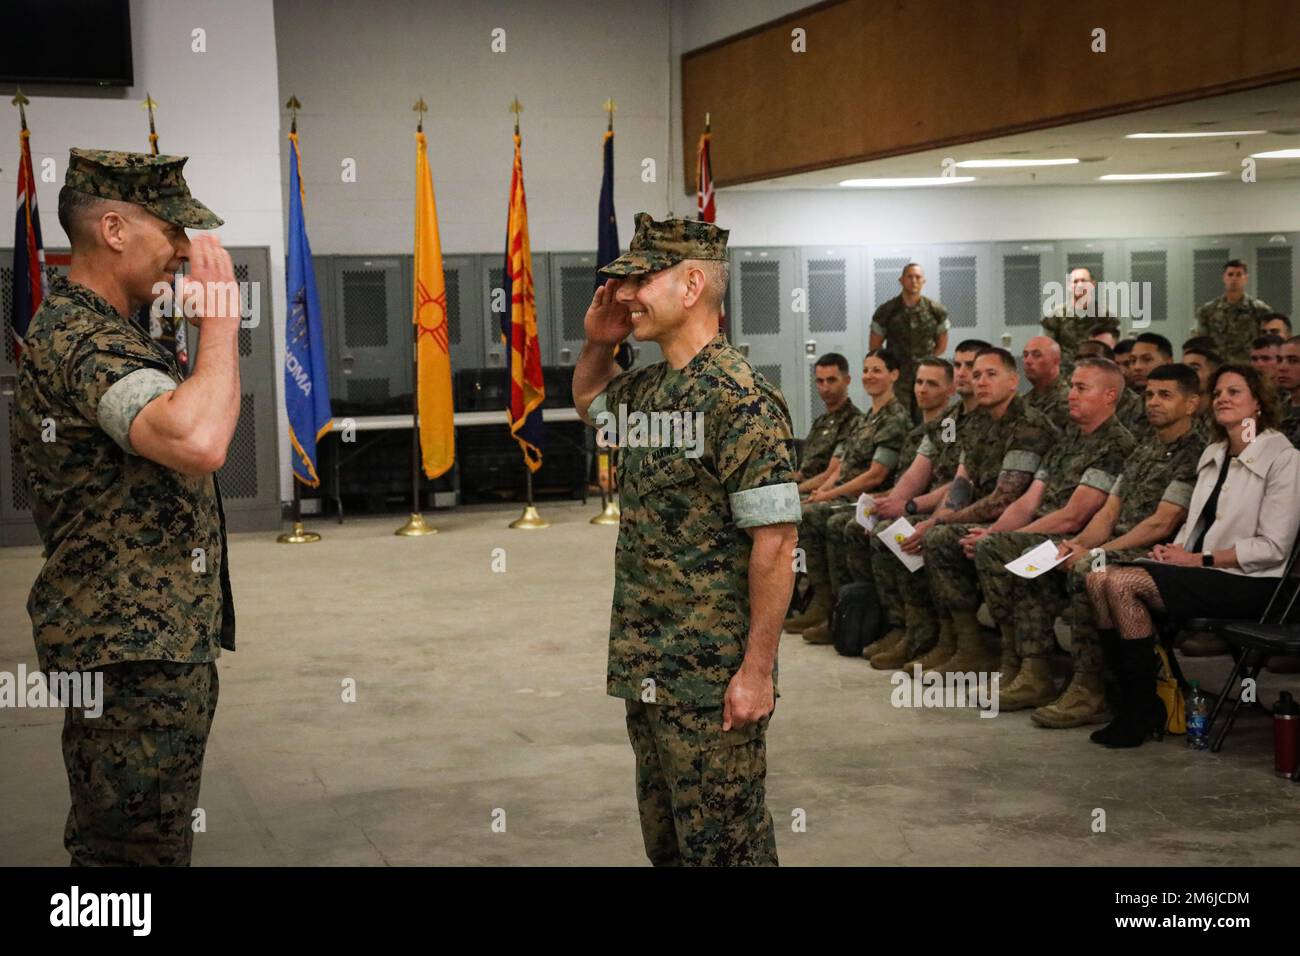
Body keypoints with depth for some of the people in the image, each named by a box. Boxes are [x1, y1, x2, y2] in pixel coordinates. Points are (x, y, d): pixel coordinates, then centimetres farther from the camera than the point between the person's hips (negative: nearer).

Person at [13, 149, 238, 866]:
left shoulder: (96, 330, 18)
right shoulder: (80, 338, -18)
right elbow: (197, 443, -35)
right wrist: (221, 318, -24)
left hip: (155, 646, 11)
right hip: (133, 652, -11)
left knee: (115, 844, 18)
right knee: (139, 850, -5)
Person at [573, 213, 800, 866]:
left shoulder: (740, 396, -17)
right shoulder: (647, 388, 10)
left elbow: (775, 542, -20)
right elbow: (587, 401, 34)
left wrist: (757, 671, -21)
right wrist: (597, 341, 13)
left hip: (713, 680, -9)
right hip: (646, 667, 9)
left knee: (723, 846, 2)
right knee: (664, 840, 18)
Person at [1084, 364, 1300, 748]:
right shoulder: (1213, 455, 17)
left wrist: (1199, 559, -15)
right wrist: (1176, 552, -2)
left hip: (1248, 581, -8)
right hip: (1199, 570, 8)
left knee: (1124, 583, -26)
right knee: (1099, 578, -15)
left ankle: (1143, 711, -15)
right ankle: (1130, 698, -9)